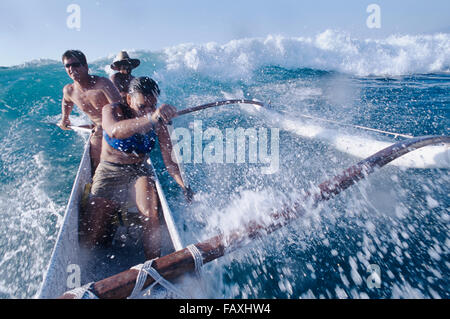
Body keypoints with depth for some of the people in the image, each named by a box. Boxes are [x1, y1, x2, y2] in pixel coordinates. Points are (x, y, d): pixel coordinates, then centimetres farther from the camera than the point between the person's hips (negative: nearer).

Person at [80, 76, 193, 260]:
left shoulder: (158, 123, -5)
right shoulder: (113, 110, -10)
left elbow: (169, 162, -5)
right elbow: (114, 131, -36)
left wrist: (185, 186, -21)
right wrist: (150, 118, -53)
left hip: (140, 172, 1)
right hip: (109, 172, 0)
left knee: (150, 216, -30)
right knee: (89, 240, -7)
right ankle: (111, 221, 26)